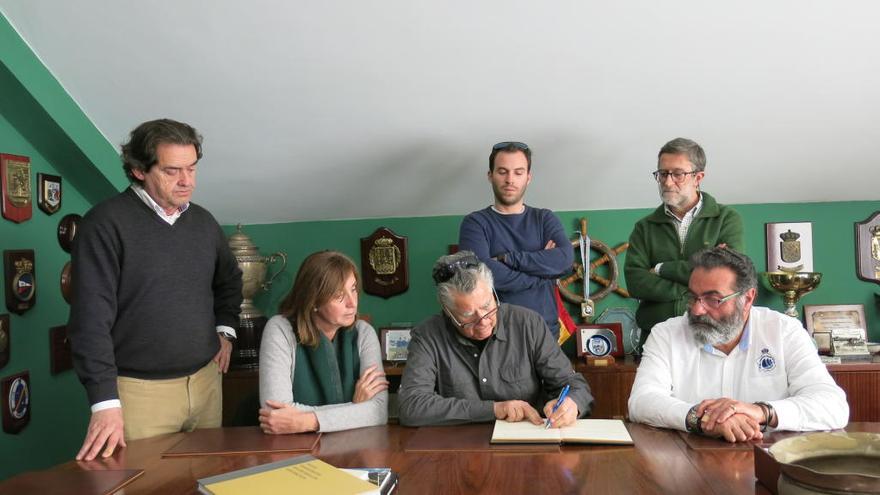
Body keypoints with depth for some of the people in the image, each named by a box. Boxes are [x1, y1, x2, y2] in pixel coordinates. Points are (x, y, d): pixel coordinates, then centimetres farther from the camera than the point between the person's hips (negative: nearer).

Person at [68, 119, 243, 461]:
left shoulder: (203, 221, 8)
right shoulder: (106, 223, -12)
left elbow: (229, 280, 26)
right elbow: (92, 317, -16)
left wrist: (225, 329, 12)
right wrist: (105, 401, -21)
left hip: (205, 379, 6)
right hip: (141, 389, -6)